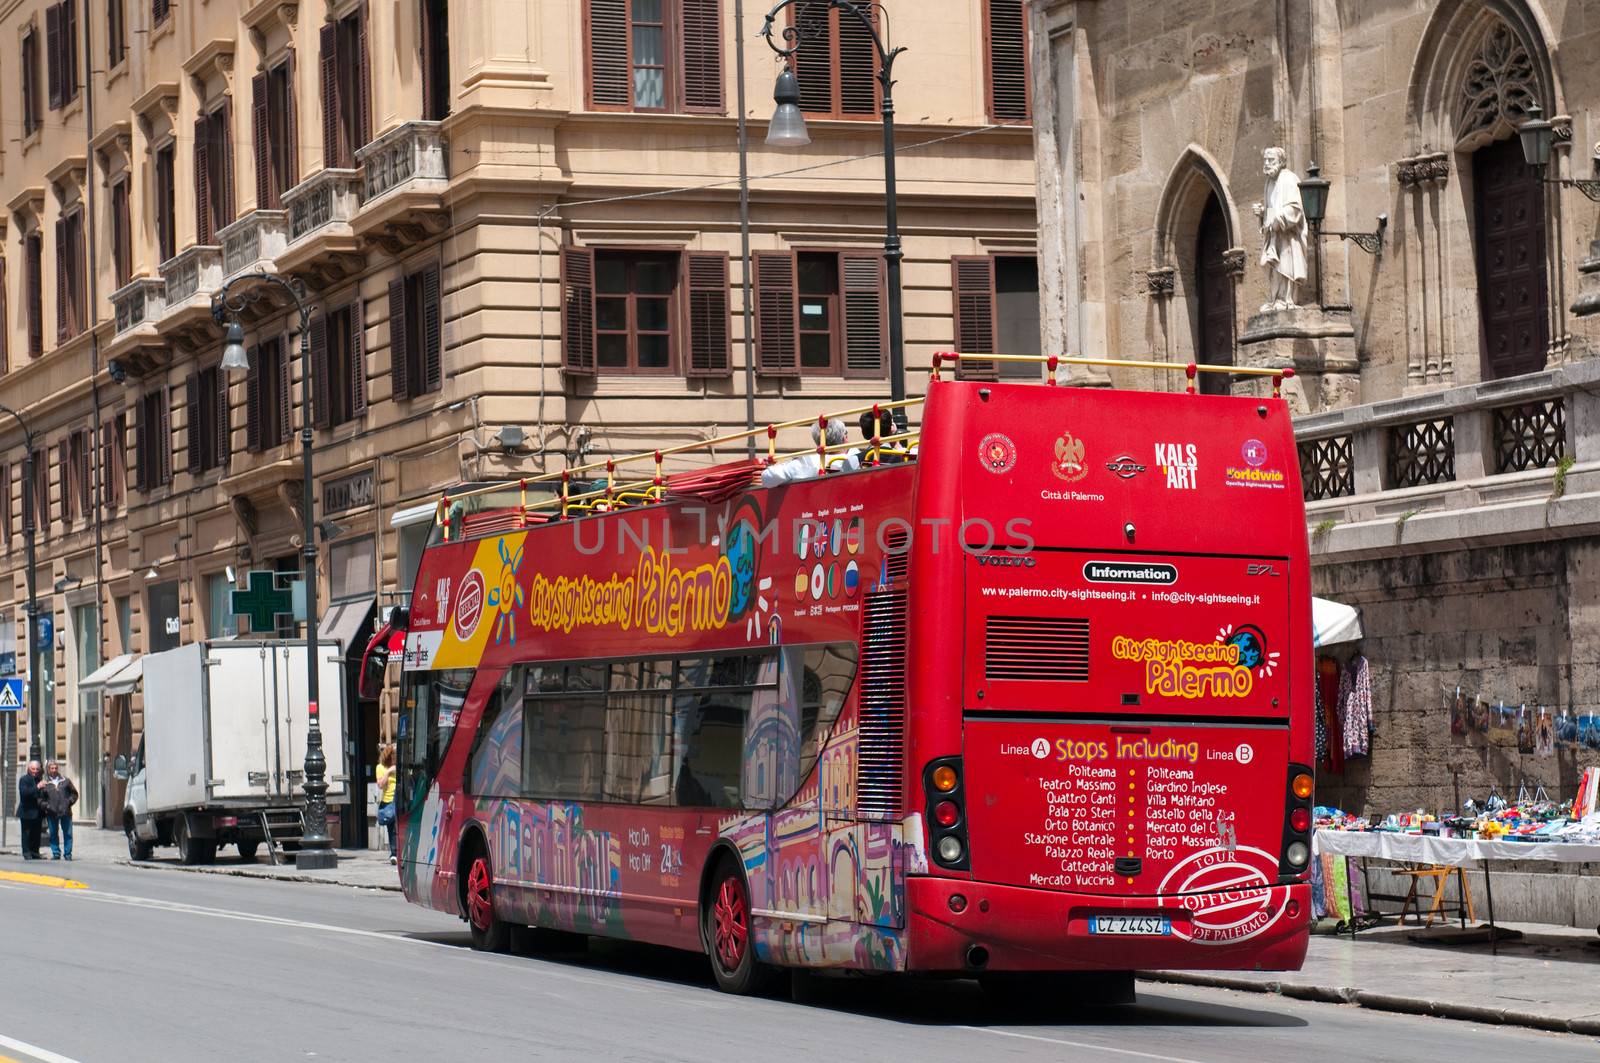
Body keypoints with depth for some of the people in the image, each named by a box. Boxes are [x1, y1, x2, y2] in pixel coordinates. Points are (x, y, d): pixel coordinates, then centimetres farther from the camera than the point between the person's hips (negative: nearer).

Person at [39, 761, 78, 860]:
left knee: (67, 833, -1)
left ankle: (68, 853, 4)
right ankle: (56, 853, 11)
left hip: (65, 812, 0)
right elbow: (40, 798, 7)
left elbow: (74, 793, 16)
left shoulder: (65, 780, 10)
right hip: (52, 813, 0)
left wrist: (70, 802, 0)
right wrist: (46, 806, -8)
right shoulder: (44, 783, 6)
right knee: (53, 834, 3)